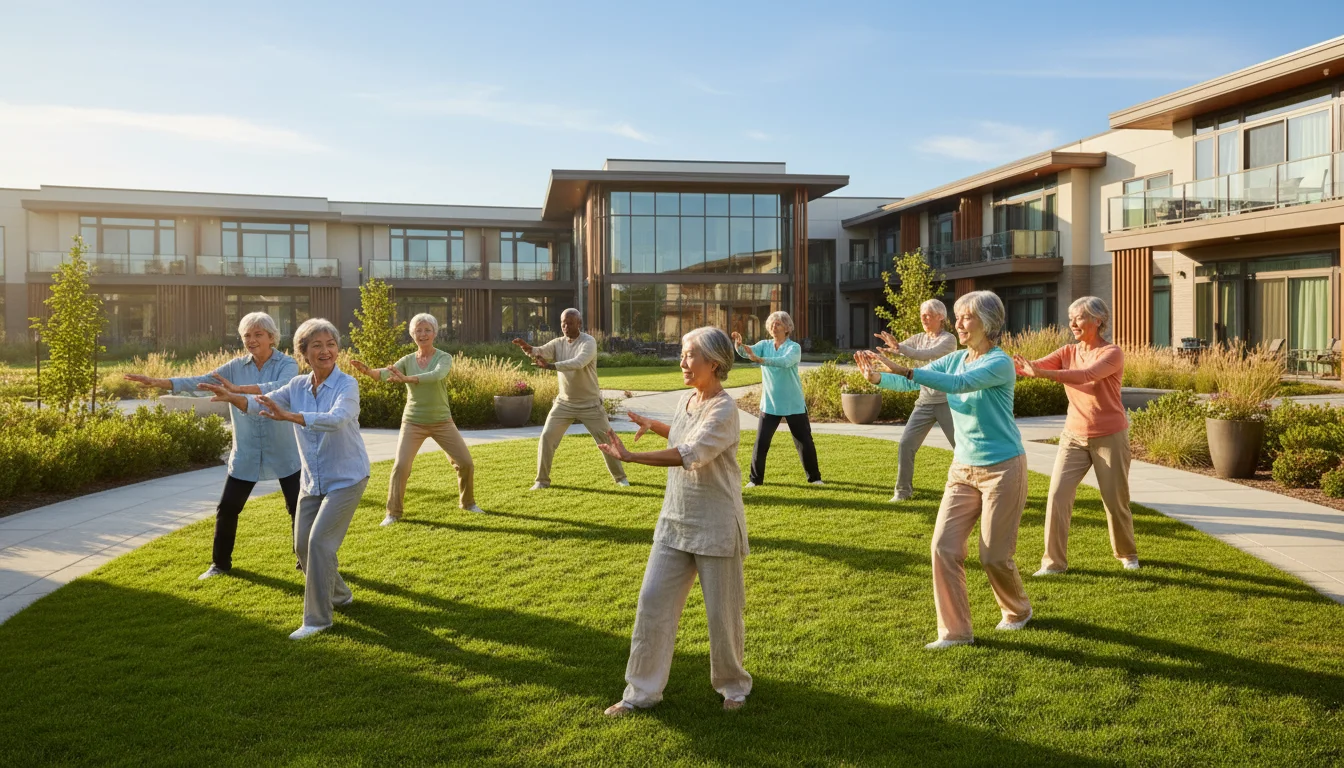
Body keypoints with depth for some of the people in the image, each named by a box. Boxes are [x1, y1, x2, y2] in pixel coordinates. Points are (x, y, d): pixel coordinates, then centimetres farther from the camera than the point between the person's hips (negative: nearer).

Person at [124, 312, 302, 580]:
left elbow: (281, 387, -31)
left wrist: (238, 389, -42)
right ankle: (220, 563, 26)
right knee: (227, 508, 7)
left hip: (284, 454, -3)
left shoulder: (287, 364, -10)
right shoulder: (236, 366, 2)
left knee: (299, 507, 2)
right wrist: (157, 382, -19)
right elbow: (199, 381, -6)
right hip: (246, 454, 3)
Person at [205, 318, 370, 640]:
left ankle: (318, 617, -1)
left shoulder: (347, 385, -17)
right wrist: (233, 398, -29)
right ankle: (339, 595, 33)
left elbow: (336, 419, -35)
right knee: (302, 545, 10)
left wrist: (290, 416, -46)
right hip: (313, 481, 7)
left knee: (319, 540, -14)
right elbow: (262, 403, -8)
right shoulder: (297, 386, 2)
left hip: (346, 479, -7)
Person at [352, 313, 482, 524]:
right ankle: (393, 513, 3)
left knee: (466, 463, 0)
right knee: (400, 465, -13)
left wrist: (407, 379, -46)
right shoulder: (407, 360, 0)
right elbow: (385, 374, -17)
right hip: (413, 422, 1)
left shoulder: (444, 358, -8)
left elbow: (437, 375, -31)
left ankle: (468, 502, 24)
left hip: (442, 422, -1)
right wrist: (367, 370, -40)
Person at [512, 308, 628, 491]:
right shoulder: (558, 343, 0)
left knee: (606, 439, 3)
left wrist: (551, 366, -47)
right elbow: (541, 352, -17)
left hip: (590, 404, -4)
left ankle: (620, 477, 22)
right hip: (564, 403, 4)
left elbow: (578, 363, -35)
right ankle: (542, 480, 9)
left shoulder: (589, 342, -17)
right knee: (546, 438, -4)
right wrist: (528, 349, -41)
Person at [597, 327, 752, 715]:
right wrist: (654, 426, 12)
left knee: (723, 609, 7)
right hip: (674, 519, 8)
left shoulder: (723, 409, -19)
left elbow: (690, 454, -31)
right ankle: (641, 691, 18)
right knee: (653, 601, 6)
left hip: (715, 526, -7)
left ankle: (733, 686, 30)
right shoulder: (687, 398, 6)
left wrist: (629, 457, -33)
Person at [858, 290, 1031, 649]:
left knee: (994, 555, 4)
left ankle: (1018, 611, 35)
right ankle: (955, 630, 7)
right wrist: (878, 377, -27)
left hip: (1002, 469, -6)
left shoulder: (1000, 362, -17)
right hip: (963, 469, 6)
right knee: (944, 547, -3)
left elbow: (960, 384, -34)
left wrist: (903, 369, -42)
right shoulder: (955, 359, 4)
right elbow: (913, 381, -6)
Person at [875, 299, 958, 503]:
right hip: (924, 403, 5)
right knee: (906, 445, -2)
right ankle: (903, 491, 8)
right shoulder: (918, 339, 8)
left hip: (946, 402, -5)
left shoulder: (949, 339, -10)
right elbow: (893, 349, -2)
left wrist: (900, 348, -41)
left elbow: (930, 355, -29)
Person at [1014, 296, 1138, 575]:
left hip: (1109, 437, -4)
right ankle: (1054, 561, 1)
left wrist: (1041, 373, -44)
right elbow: (1033, 366, -11)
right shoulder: (1068, 352, 2)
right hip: (1074, 437, 4)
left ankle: (1127, 553, 35)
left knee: (1115, 500, 8)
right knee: (1057, 495, -8)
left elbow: (1085, 376, -31)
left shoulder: (1112, 354, -13)